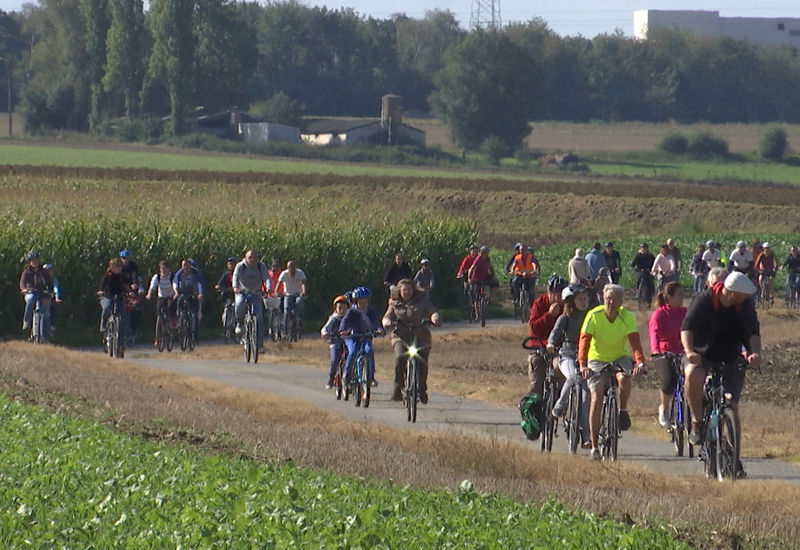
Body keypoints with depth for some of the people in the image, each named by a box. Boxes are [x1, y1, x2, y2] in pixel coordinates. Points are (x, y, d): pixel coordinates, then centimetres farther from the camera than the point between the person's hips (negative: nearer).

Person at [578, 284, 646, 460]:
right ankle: (594, 447, -9)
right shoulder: (594, 316, -18)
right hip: (597, 359, -1)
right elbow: (584, 341, -26)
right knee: (597, 399, -15)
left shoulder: (627, 317, -15)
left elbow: (635, 341, -26)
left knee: (623, 378, -34)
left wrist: (640, 363, -44)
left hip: (620, 358, 1)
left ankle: (623, 410, -5)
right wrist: (583, 365, -43)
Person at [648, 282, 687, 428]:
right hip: (664, 355, -4)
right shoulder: (659, 314, -4)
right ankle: (664, 408, -1)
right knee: (669, 379, -30)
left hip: (682, 354, 4)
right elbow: (655, 334, -20)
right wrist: (656, 351, -38)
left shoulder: (685, 313, 9)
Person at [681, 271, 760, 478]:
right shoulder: (704, 300, -17)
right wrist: (689, 350, -43)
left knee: (732, 408, -4)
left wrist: (755, 352, -37)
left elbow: (753, 332, -17)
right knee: (693, 375, -37)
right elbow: (687, 328, -25)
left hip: (731, 361, 3)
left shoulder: (745, 306, -7)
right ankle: (697, 422, -19)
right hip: (701, 355, -3)